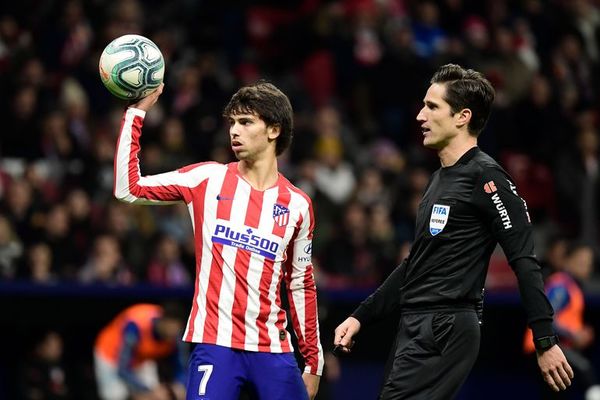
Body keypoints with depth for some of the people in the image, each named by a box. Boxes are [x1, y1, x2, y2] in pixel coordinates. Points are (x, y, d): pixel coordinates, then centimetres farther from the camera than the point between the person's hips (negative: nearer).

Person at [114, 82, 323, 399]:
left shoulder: (297, 205, 8)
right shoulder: (208, 179, 4)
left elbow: (301, 285, 15)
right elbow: (129, 189, -1)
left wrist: (314, 361, 15)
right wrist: (137, 111, -4)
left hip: (273, 351, 2)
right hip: (215, 346, -2)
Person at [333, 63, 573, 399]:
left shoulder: (485, 177, -10)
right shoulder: (441, 179, 19)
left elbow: (525, 262, -15)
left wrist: (545, 342, -20)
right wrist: (361, 317, 24)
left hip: (446, 330, -9)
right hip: (416, 326, 9)